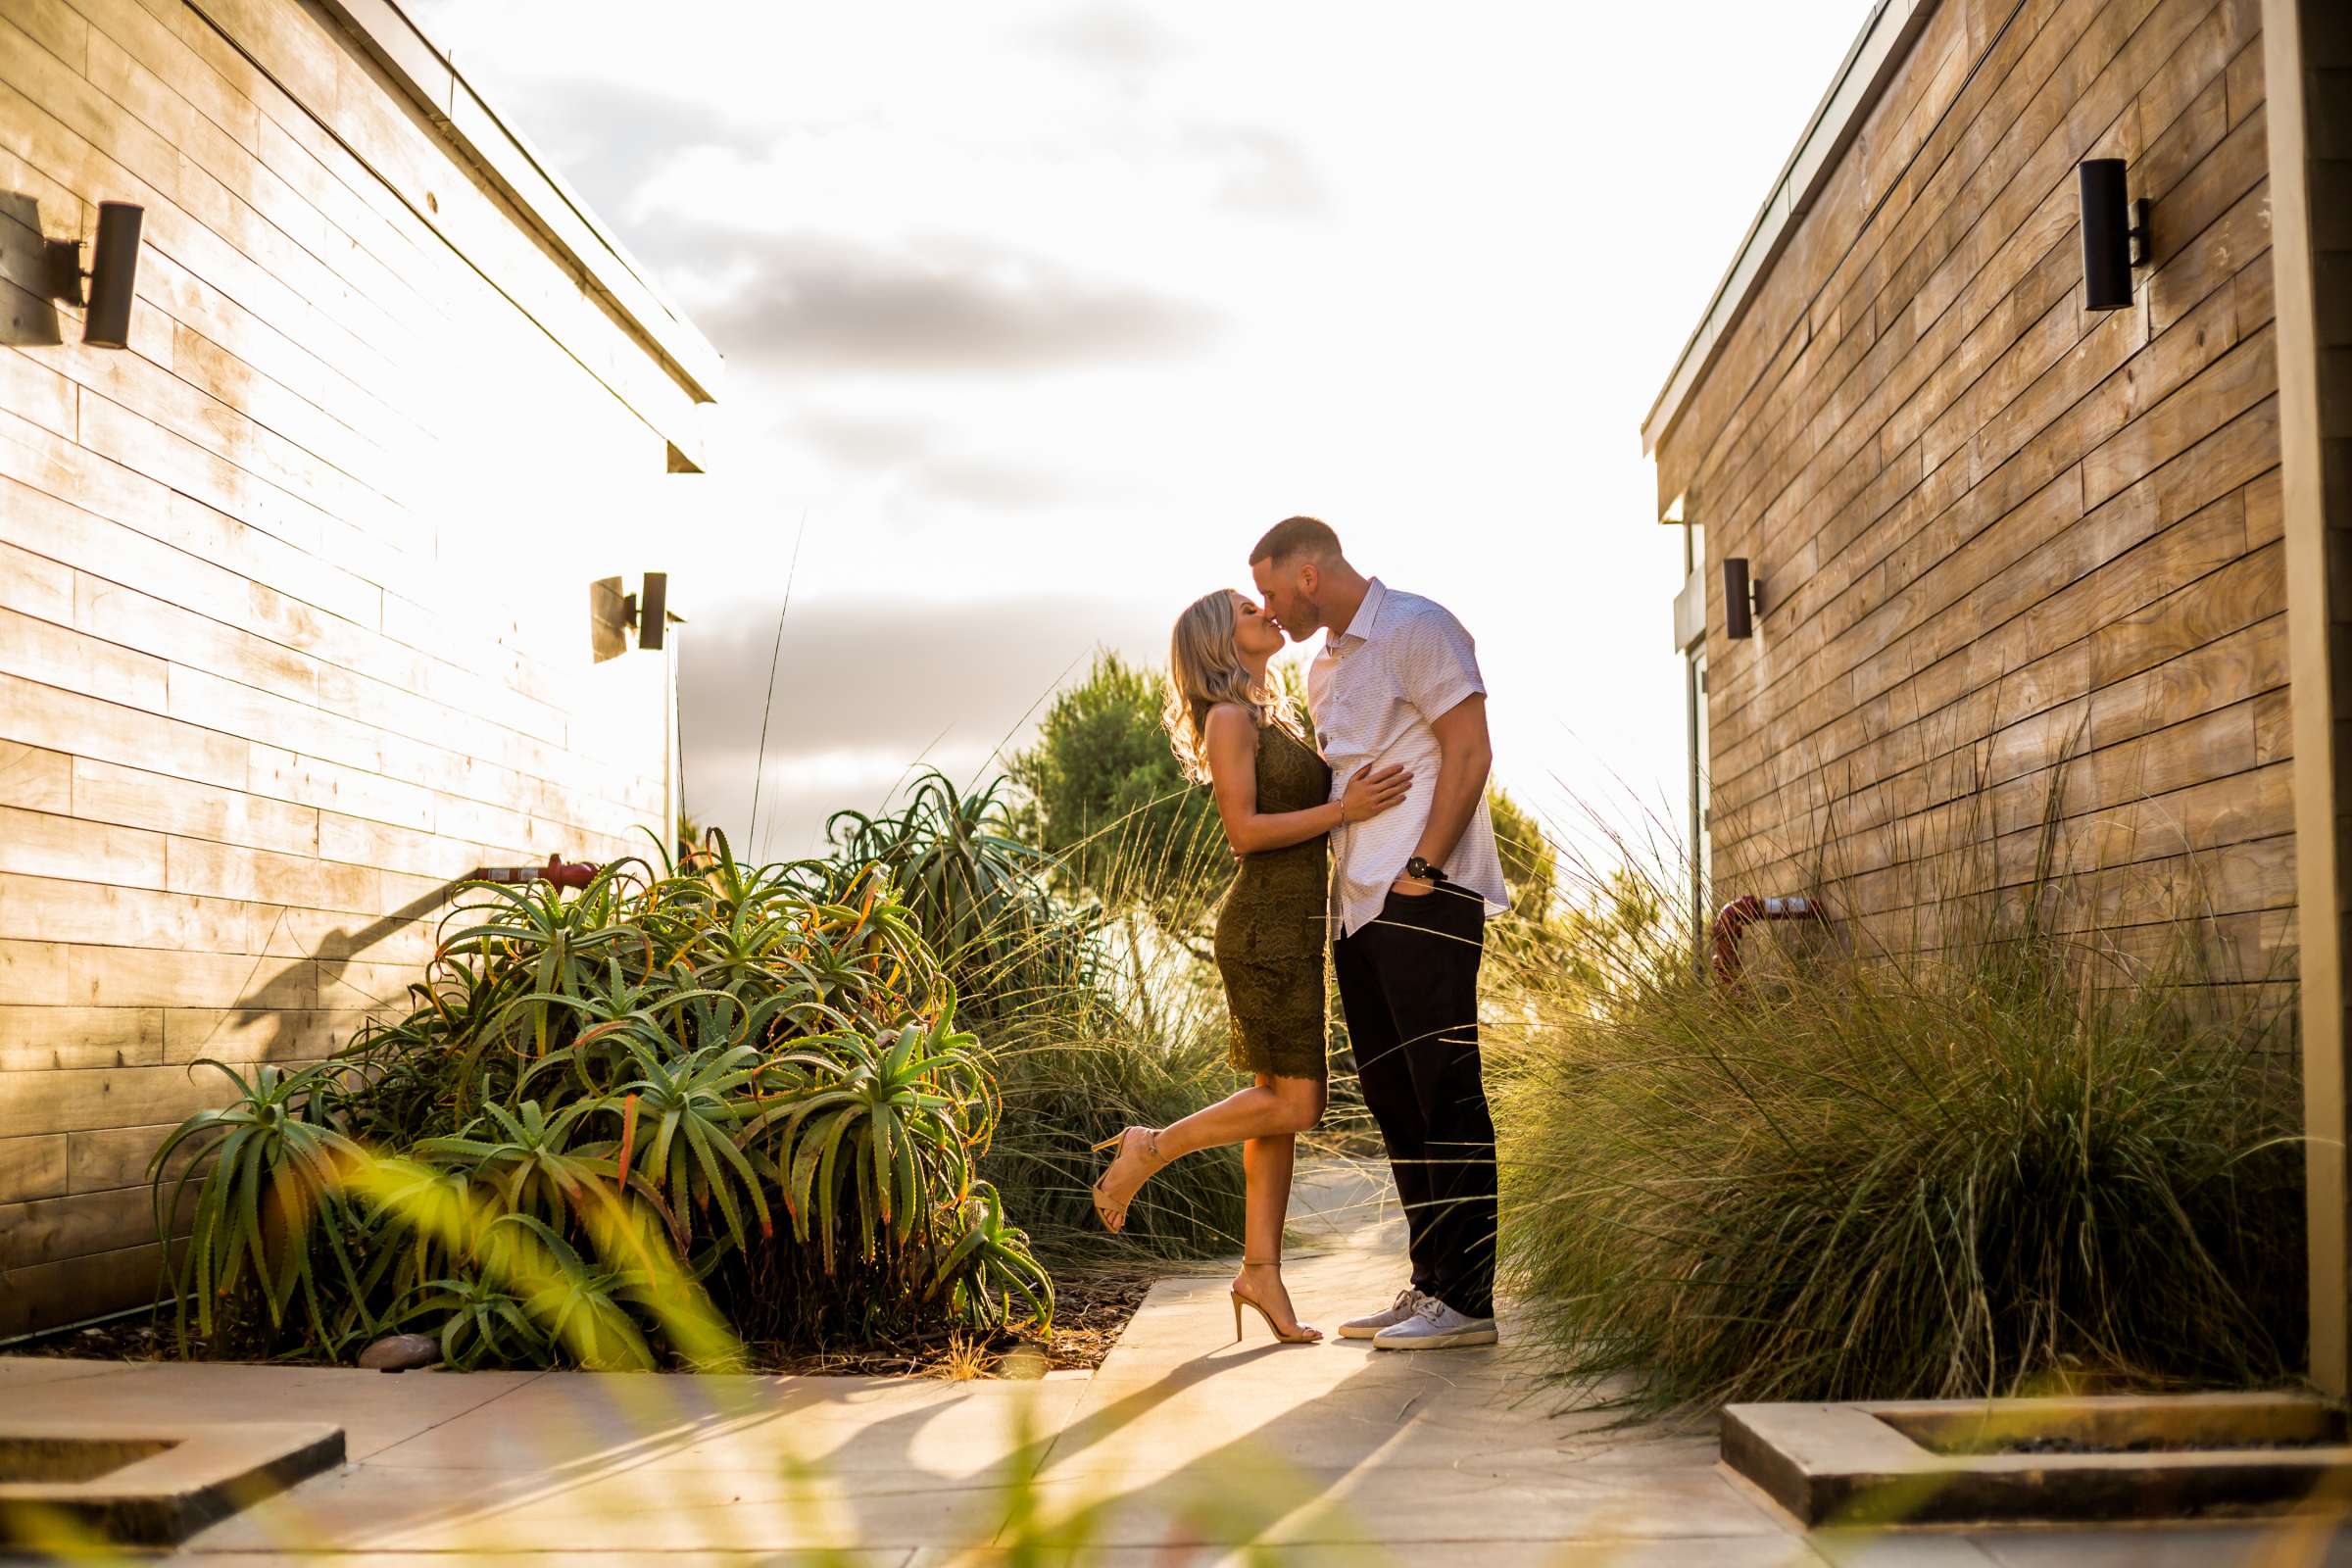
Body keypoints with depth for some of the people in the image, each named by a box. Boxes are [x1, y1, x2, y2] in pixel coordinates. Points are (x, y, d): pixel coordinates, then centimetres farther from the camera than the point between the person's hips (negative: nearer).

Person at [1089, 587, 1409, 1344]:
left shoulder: (1273, 722, 19)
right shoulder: (1229, 718, -8)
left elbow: (1308, 814, 23)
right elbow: (1244, 831, -17)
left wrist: (1365, 796, 8)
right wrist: (1343, 809, -21)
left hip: (1294, 927, 9)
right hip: (1265, 928, -9)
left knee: (1280, 1103, 6)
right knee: (1295, 1103, -10)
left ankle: (1261, 1272, 9)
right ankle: (1148, 1148, 2)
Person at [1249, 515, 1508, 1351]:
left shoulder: (1416, 628, -3)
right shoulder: (1326, 667, 23)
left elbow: (1469, 751, -11)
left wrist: (1421, 868, -17)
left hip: (1424, 898, -9)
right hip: (1360, 905, 9)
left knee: (1445, 1091, -9)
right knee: (1392, 1097, 9)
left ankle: (1467, 1299, -6)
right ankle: (1430, 1283, 15)